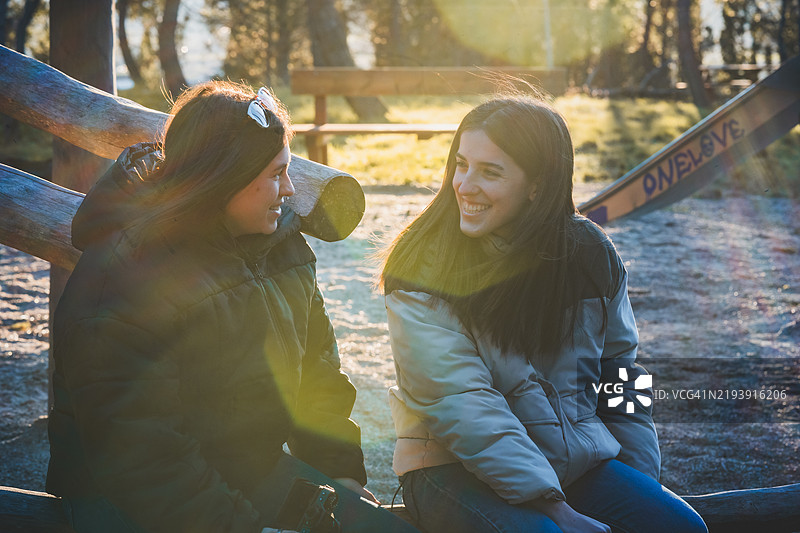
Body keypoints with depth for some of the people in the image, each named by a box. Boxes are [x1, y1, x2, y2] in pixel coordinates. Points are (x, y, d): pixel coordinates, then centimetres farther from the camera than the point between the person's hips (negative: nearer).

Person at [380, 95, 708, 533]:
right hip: (456, 468, -4)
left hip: (577, 460, 4)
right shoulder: (422, 267, -11)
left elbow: (620, 374, 13)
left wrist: (641, 487, 3)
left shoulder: (588, 253, 3)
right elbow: (458, 402, -18)